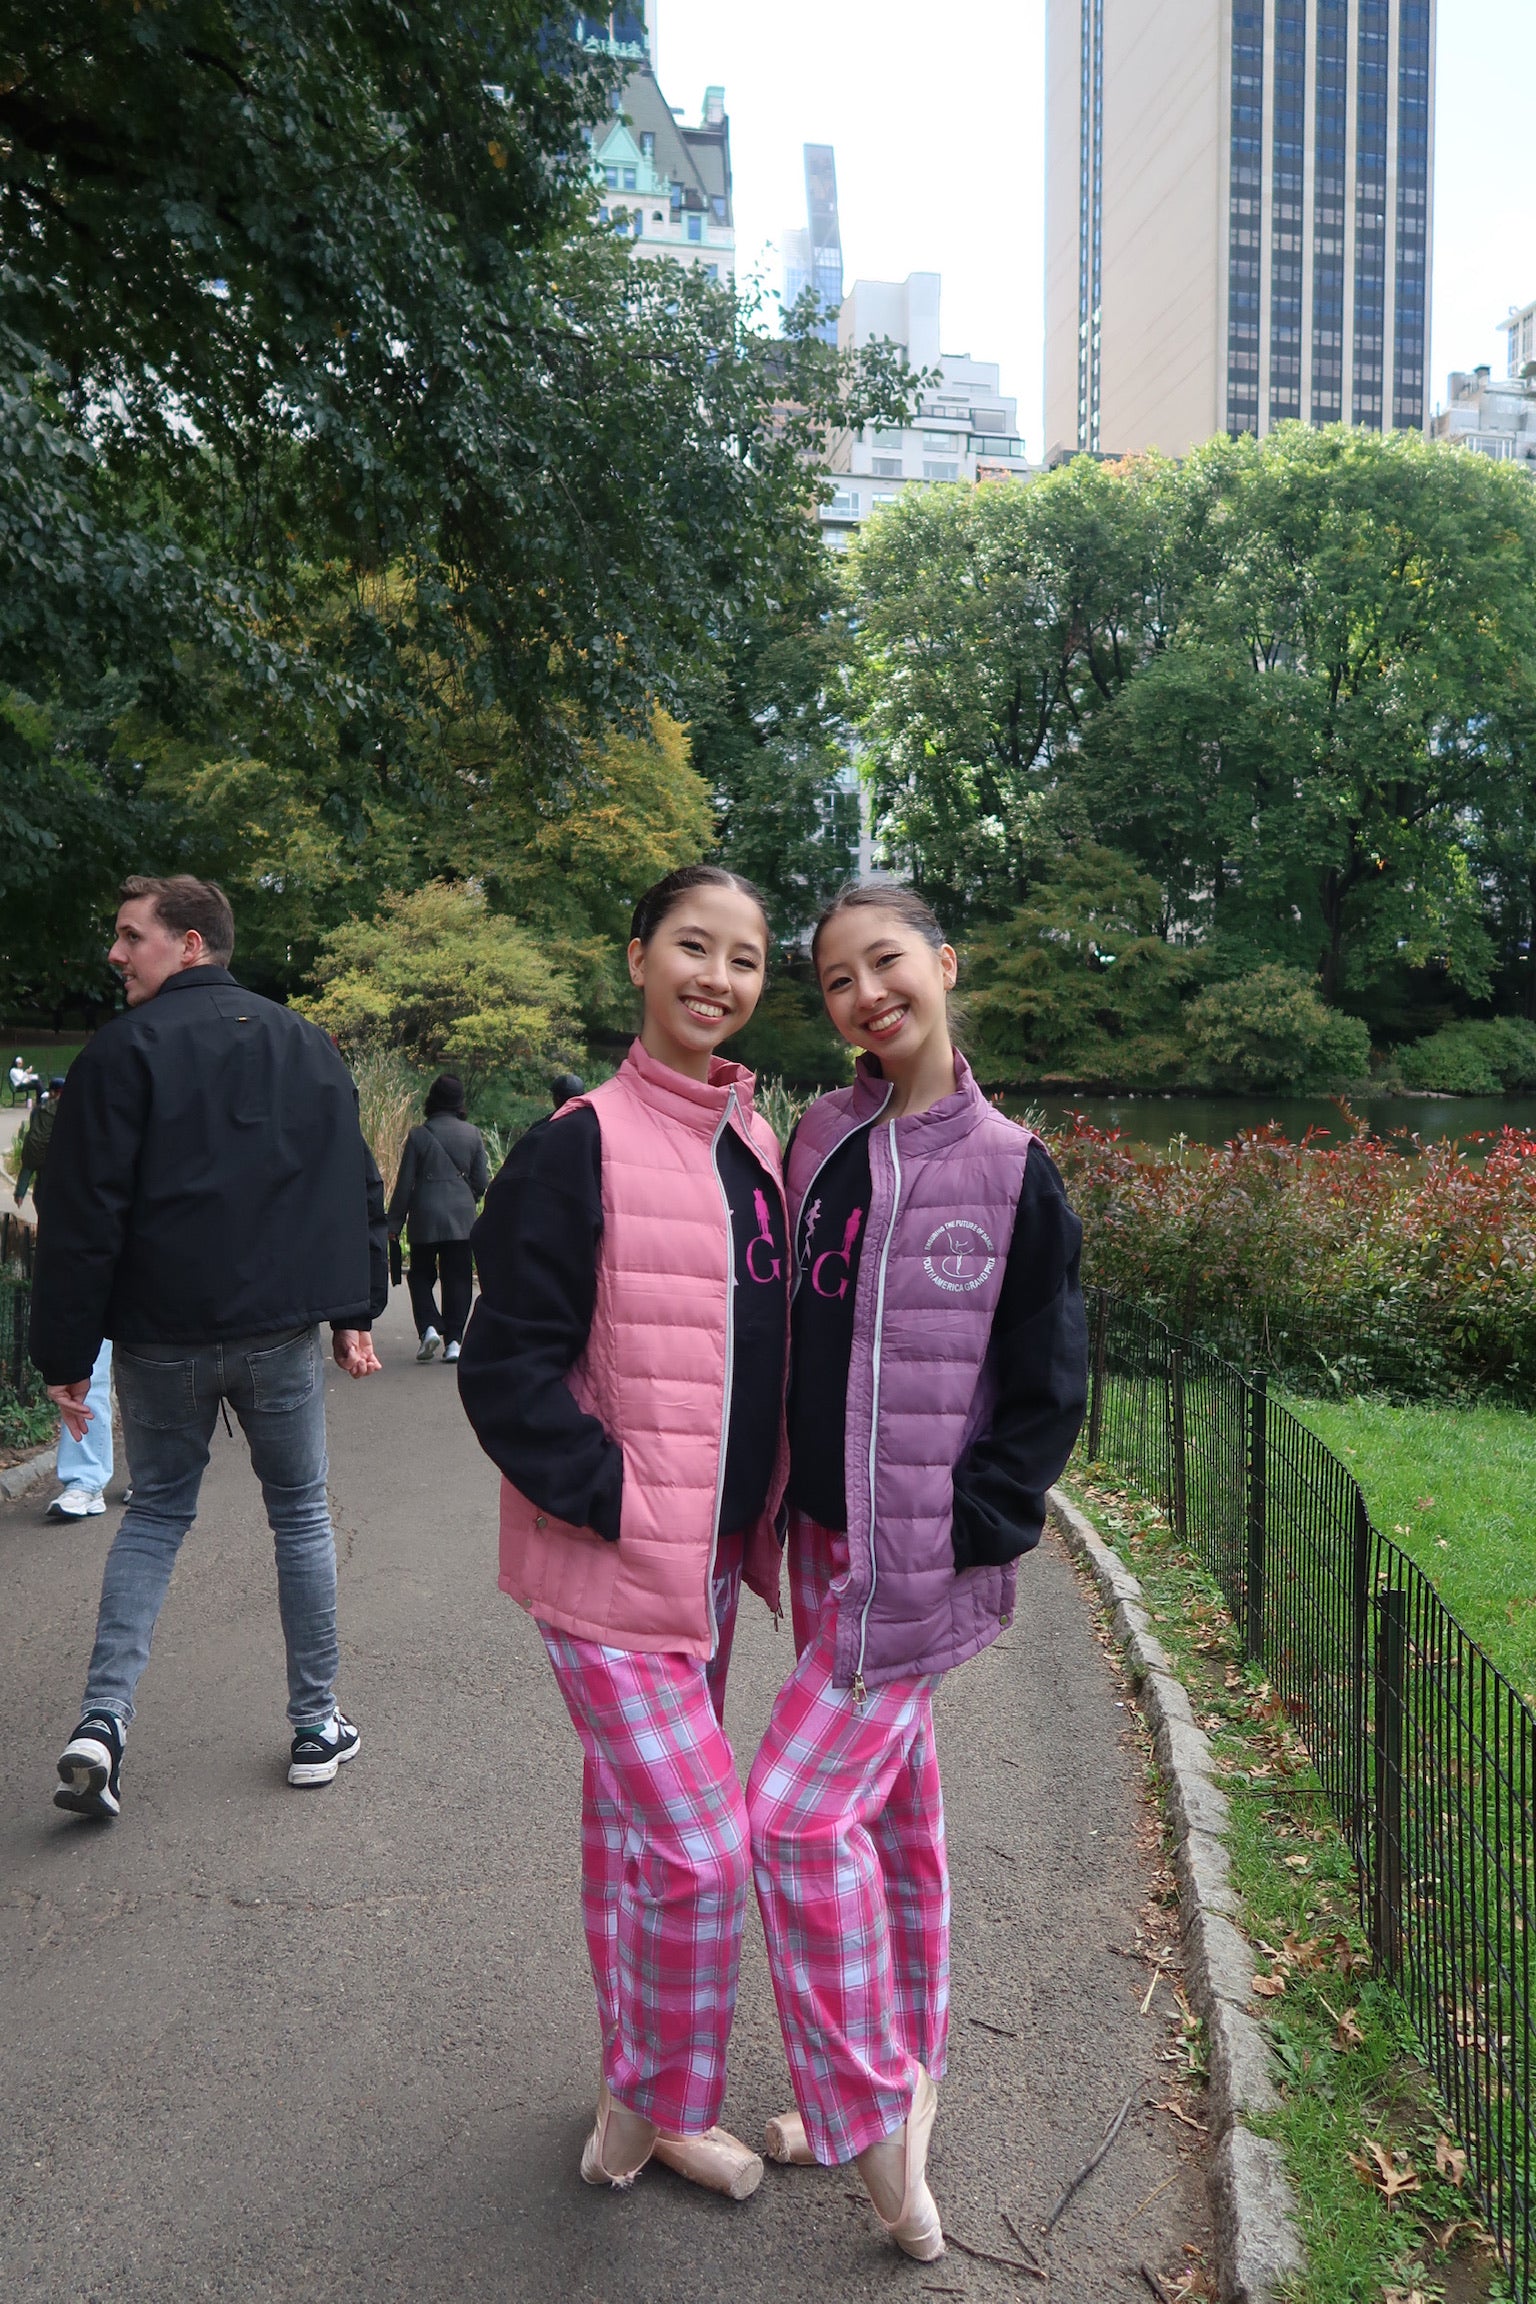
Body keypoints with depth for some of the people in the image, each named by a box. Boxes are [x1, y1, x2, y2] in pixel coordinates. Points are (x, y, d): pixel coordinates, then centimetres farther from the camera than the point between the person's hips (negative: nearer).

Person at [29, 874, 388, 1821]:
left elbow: (83, 1216, -10)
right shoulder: (306, 1043, 7)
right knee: (301, 1512, 13)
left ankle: (104, 1719, 4)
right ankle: (318, 1726, 18)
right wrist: (356, 1311, 12)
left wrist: (67, 1355, -4)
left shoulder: (124, 1050, -6)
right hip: (284, 1327, 2)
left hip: (164, 1334, -2)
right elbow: (360, 1188, 8)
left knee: (157, 1511, 15)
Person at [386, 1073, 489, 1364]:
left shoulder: (419, 1135, -5)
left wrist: (395, 1223, 4)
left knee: (421, 1275, 13)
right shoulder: (473, 1135, 1)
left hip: (425, 1216, -1)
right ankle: (453, 1340, 4)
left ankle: (429, 1327, -5)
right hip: (462, 1217, 2)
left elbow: (405, 1183, -3)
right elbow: (481, 1181, 4)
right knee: (458, 1278, 7)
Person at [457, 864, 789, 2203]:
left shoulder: (755, 1147, 7)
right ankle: (660, 2104, 21)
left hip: (712, 1554, 7)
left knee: (634, 1821, 20)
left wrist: (756, 1515, 10)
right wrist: (616, 1502, -17)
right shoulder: (582, 1146, -15)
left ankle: (639, 2098, 37)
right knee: (701, 1844, -5)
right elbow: (507, 1367, -15)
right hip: (614, 1563, -7)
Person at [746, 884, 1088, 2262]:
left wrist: (971, 1530, -13)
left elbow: (1047, 1394, -7)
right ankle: (904, 2082, 35)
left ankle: (876, 2111, 14)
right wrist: (778, 1500, 8)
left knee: (796, 1812, -7)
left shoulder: (1011, 1172, -10)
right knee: (891, 1804, 17)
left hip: (922, 1562, -5)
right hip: (824, 1541, 5)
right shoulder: (820, 1144, 4)